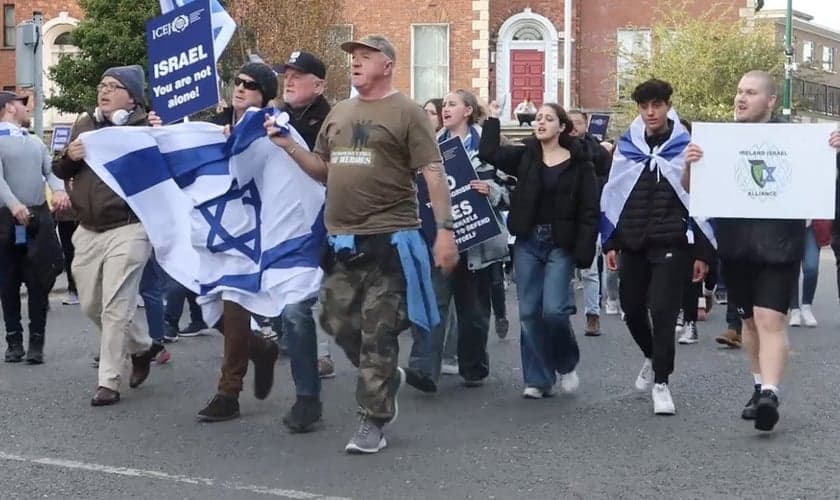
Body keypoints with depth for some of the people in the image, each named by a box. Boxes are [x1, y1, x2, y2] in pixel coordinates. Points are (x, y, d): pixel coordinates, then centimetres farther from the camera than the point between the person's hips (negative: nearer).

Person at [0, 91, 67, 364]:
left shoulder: (36, 142, 18)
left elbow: (51, 170, 8)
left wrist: (59, 190, -16)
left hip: (39, 217, 4)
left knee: (40, 281, 1)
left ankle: (36, 341, 6)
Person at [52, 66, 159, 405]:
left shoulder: (144, 128, -5)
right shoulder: (84, 124, 12)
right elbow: (59, 171, 16)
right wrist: (69, 156, -5)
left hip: (127, 230, -7)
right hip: (88, 230, 7)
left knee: (115, 308, -5)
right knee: (91, 306, 14)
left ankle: (109, 382, 5)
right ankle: (141, 348, 36)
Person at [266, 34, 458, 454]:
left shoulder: (406, 112, -4)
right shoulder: (339, 113, 14)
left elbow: (433, 174, -8)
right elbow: (323, 171, 19)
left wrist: (445, 230, -15)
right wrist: (289, 146, 3)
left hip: (388, 238, -6)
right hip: (341, 239, 7)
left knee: (378, 332, -2)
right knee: (338, 322, 11)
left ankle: (374, 420, 8)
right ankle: (386, 378, 35)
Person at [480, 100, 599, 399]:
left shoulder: (579, 163, -2)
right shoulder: (524, 156, 9)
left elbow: (589, 212, -5)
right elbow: (488, 153, -3)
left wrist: (584, 252, -12)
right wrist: (493, 119, -2)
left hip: (561, 245, -3)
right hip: (528, 242, 4)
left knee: (554, 310, -11)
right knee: (529, 312, 3)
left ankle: (566, 364, 17)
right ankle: (538, 379, 13)